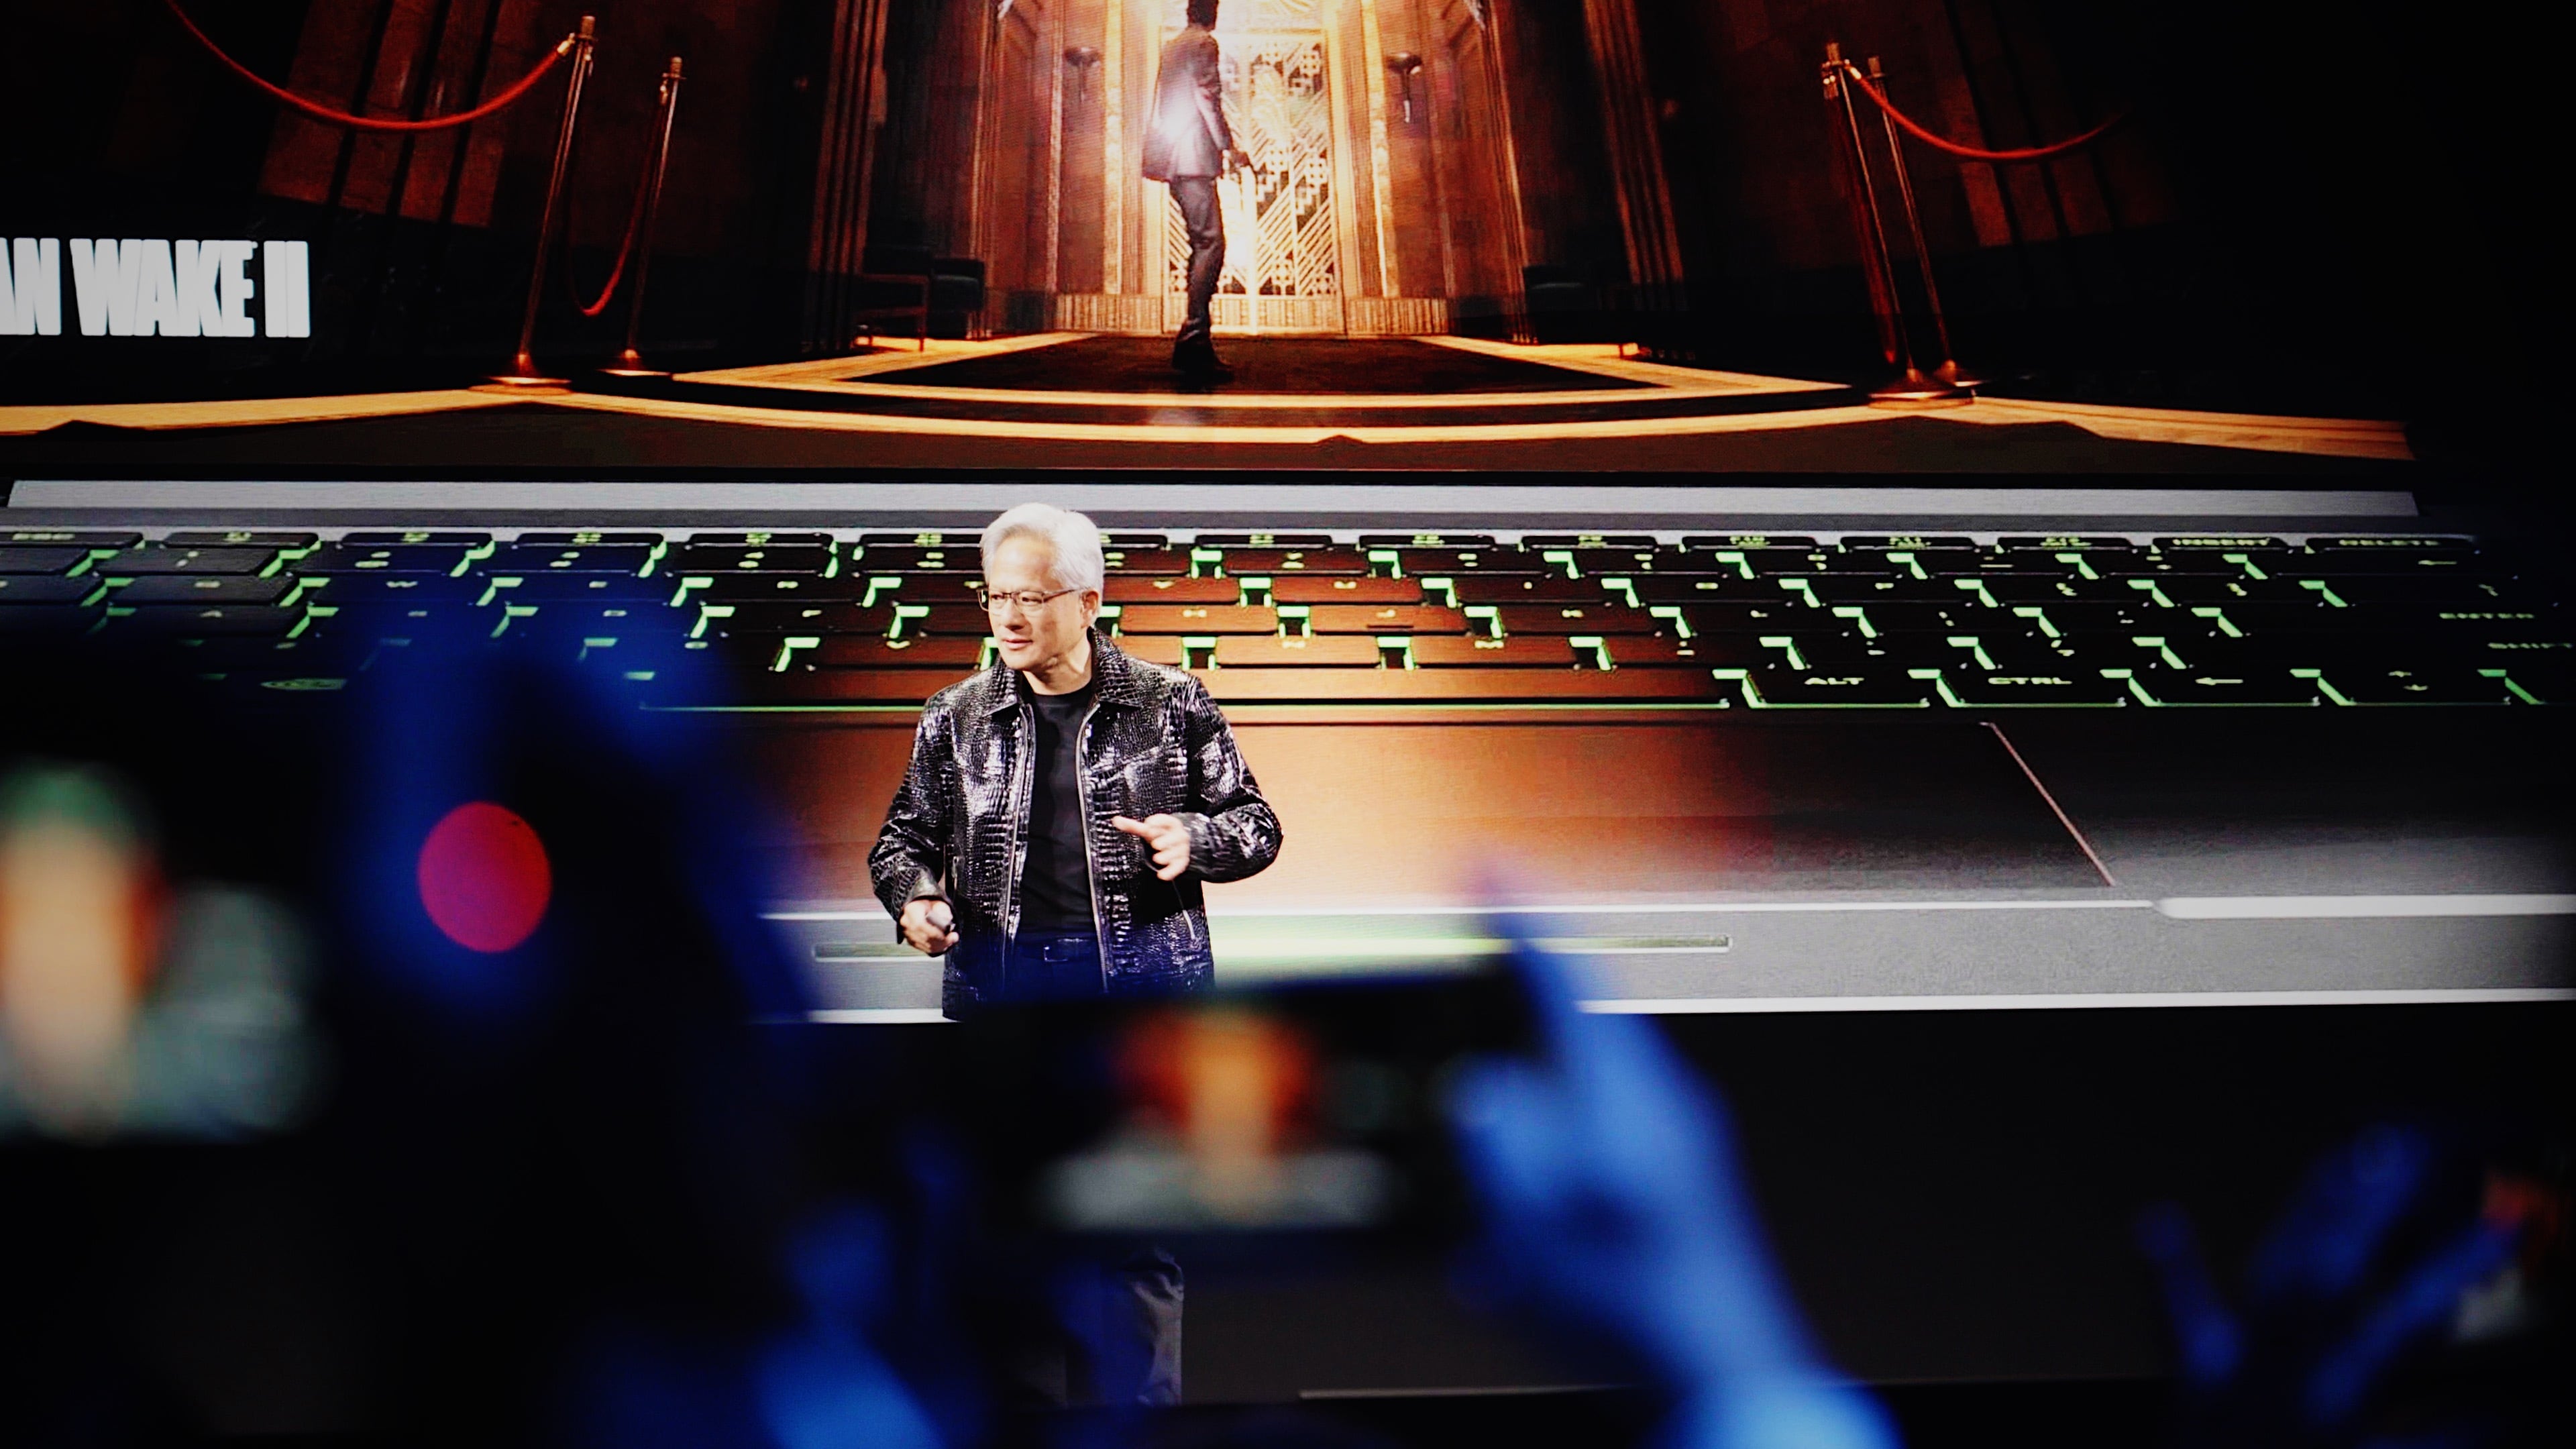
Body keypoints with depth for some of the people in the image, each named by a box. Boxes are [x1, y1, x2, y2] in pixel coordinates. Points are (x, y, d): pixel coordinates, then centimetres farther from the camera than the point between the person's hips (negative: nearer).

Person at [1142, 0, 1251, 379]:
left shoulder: (1172, 47, 23)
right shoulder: (1204, 43, -3)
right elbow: (1208, 99, -13)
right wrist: (1228, 147, -12)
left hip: (1174, 159, 10)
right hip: (1193, 156, -9)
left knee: (1202, 243, 10)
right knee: (1211, 242, -14)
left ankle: (1194, 344, 8)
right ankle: (1193, 337, -25)